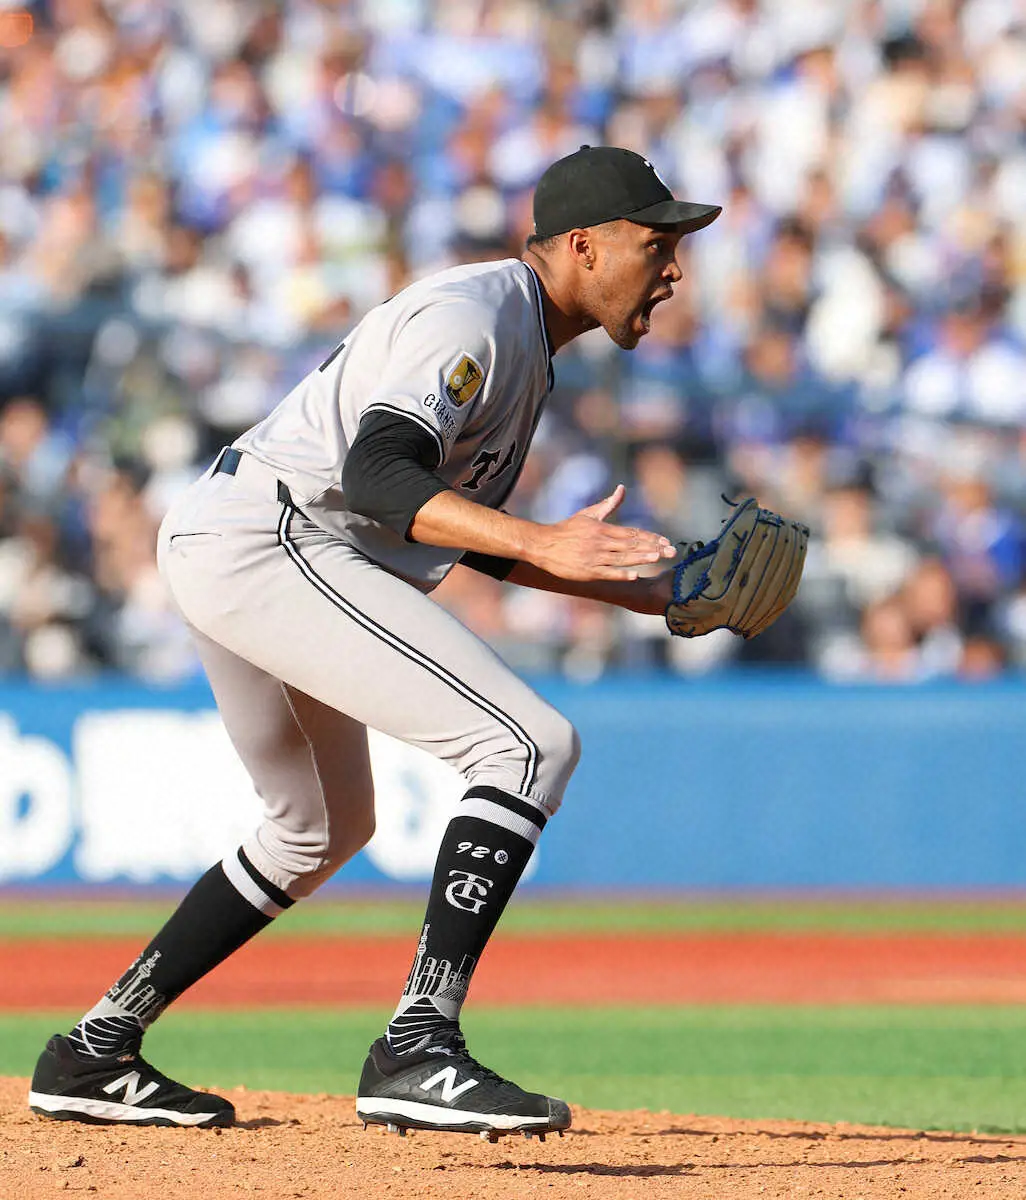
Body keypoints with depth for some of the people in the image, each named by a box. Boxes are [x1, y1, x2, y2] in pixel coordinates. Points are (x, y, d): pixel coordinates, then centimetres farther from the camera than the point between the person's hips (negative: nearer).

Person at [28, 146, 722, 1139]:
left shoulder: (521, 342, 20)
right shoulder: (474, 313, -13)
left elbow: (472, 529, 27)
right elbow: (378, 472, -27)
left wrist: (643, 591, 20)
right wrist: (541, 544, -37)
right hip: (269, 541, -11)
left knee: (323, 829, 28)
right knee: (530, 747, -18)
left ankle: (94, 1054, 30)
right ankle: (416, 1052, -27)